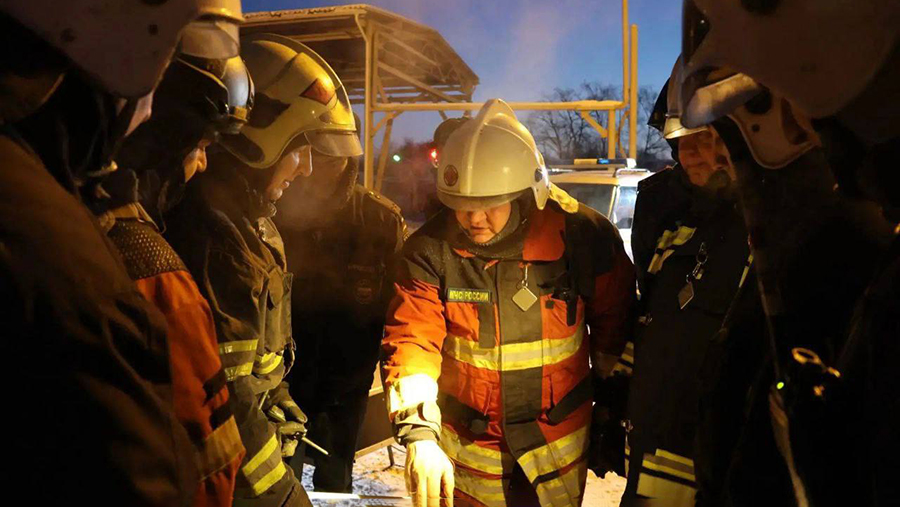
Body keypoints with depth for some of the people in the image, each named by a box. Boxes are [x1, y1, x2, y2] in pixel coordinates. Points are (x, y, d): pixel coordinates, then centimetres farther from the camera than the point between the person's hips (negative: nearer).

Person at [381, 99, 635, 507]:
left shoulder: (583, 237, -15)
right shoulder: (430, 251, -17)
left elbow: (614, 317, 0)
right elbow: (411, 339, -22)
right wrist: (418, 432, -34)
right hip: (468, 445, 1)